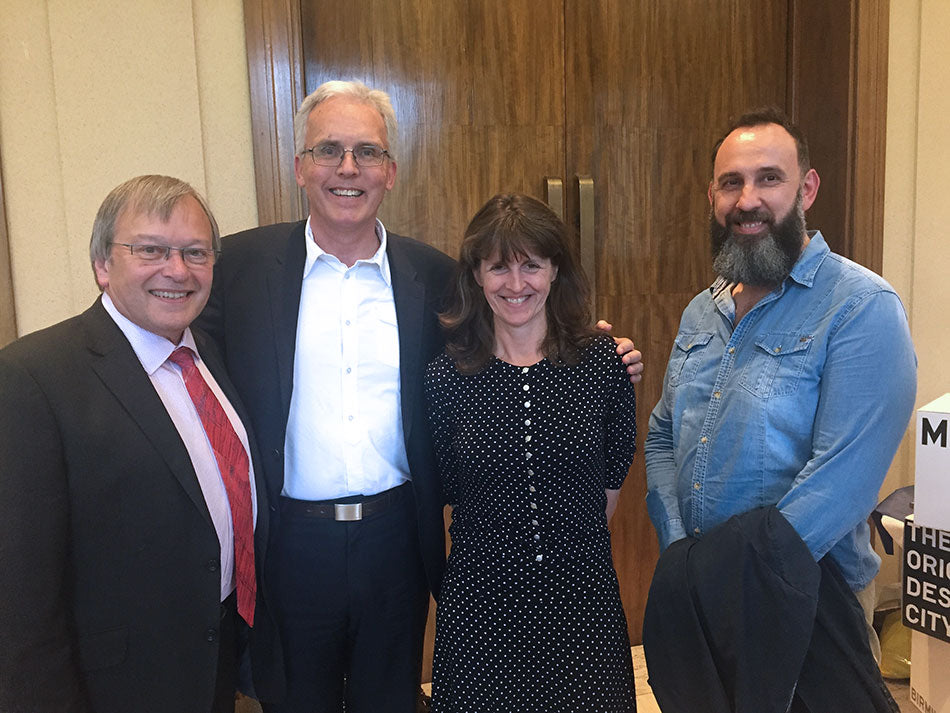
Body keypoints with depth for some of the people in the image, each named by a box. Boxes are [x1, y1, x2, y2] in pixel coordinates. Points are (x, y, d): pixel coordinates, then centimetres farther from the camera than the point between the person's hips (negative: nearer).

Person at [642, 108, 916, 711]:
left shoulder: (863, 309, -15)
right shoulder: (703, 313, 9)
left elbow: (842, 478, -24)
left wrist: (745, 573, -22)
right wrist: (680, 550, -4)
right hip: (693, 593, 10)